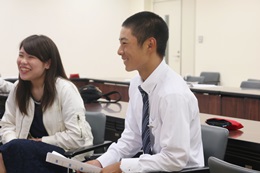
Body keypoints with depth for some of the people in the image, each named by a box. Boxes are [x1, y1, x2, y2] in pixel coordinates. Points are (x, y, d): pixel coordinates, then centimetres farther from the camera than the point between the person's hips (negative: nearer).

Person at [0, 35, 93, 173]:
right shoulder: (18, 88, 4)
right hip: (31, 150, 5)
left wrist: (41, 141, -15)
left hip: (69, 155, -5)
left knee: (14, 149, -28)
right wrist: (13, 145, -14)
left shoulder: (65, 89, -16)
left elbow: (77, 137, -20)